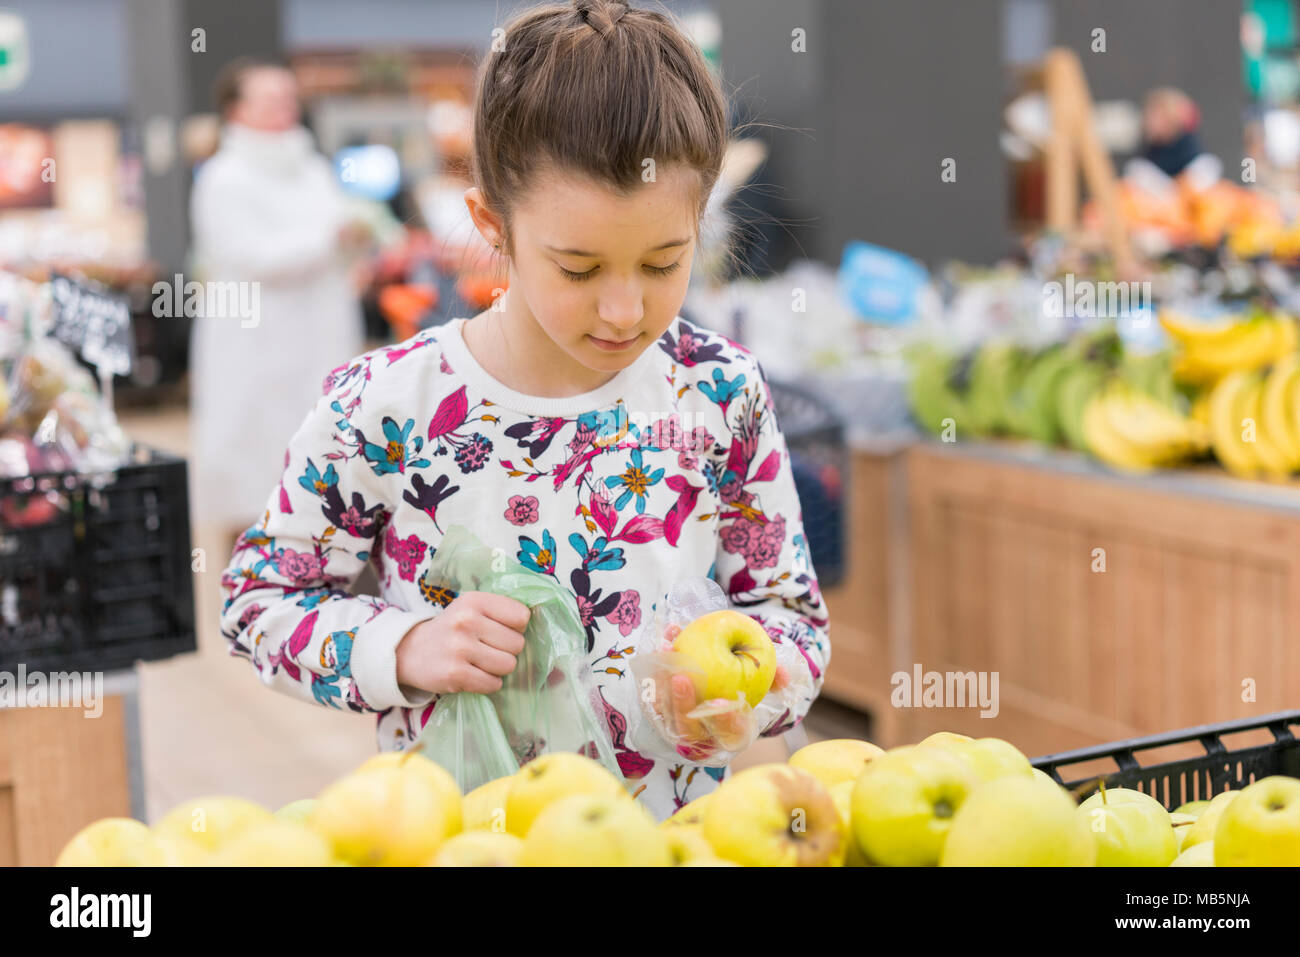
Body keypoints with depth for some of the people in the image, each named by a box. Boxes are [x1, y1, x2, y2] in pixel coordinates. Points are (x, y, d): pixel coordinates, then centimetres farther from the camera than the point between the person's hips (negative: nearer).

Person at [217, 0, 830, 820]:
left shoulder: (723, 395, -5)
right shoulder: (385, 408, -11)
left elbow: (794, 616, 4)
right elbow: (257, 598, 0)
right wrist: (405, 648, -17)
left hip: (673, 832, 1)